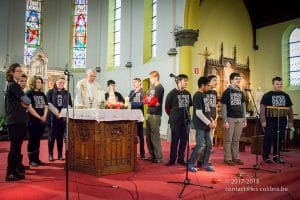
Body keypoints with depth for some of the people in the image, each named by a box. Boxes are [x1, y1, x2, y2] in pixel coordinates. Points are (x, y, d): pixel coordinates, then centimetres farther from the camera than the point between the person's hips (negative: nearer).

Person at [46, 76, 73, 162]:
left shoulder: (67, 93, 13)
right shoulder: (50, 92, 4)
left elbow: (71, 104, 10)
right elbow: (48, 103, -6)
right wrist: (56, 112, -17)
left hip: (63, 117, 2)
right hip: (53, 116, -2)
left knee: (60, 136, 6)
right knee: (52, 135, 0)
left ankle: (60, 155, 12)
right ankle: (50, 155, 8)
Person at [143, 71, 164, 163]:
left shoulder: (160, 87, -8)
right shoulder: (151, 87, 17)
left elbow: (155, 101, -17)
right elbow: (145, 99, 11)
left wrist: (149, 100, -1)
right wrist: (150, 102, -7)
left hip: (155, 115, -8)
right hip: (149, 113, 9)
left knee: (155, 136, -6)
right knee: (148, 136, 12)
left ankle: (158, 157, 1)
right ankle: (152, 155, 22)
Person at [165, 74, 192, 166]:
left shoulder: (187, 93, 7)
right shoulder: (172, 93, -8)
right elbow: (167, 107, -4)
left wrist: (186, 114, 10)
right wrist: (173, 116, 4)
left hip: (186, 121, 5)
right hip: (175, 122, -5)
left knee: (184, 141, 9)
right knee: (174, 141, 2)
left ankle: (181, 159, 20)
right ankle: (172, 159, 15)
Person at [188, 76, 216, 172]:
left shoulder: (204, 95, 14)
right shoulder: (197, 96, -14)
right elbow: (198, 113, -19)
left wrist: (211, 120, 9)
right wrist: (209, 123, -14)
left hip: (206, 125, 9)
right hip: (200, 125, -9)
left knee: (209, 145, 10)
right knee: (199, 145, -6)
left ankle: (205, 164, 23)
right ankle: (190, 164, 8)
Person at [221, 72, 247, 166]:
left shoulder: (241, 93, 12)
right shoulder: (227, 92, -4)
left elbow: (243, 107, 15)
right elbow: (224, 108, -7)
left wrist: (244, 120, 11)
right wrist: (225, 121, -12)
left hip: (240, 119, 5)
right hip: (230, 118, -5)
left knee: (236, 140, 11)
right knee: (228, 140, 1)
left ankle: (236, 157, 18)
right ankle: (227, 158, 8)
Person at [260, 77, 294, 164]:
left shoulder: (286, 96, 12)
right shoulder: (267, 95, -1)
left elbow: (290, 109, 15)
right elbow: (262, 108, -5)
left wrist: (290, 121, 9)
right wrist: (263, 121, -12)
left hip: (282, 121, 4)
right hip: (270, 121, -4)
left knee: (279, 139, 9)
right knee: (268, 139, -1)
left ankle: (277, 156, 21)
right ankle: (266, 156, 9)